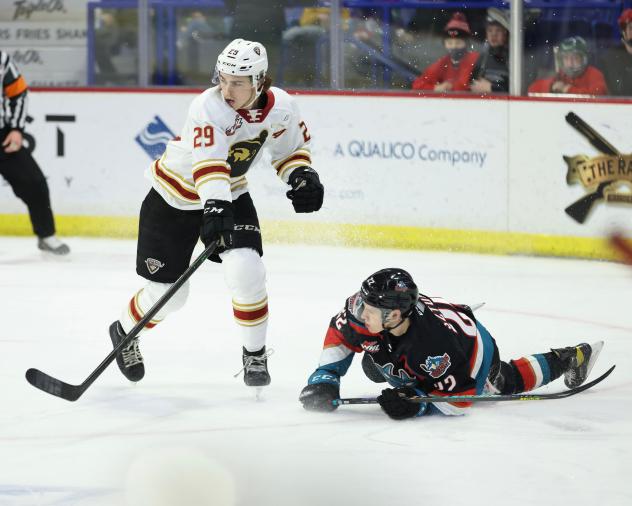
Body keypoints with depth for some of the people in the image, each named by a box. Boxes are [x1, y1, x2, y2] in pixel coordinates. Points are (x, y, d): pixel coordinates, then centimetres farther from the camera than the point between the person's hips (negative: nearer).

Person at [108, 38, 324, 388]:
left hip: (230, 195, 4)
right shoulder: (209, 106, -33)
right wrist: (215, 206, -61)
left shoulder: (281, 107, -15)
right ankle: (124, 333, 35)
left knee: (246, 271, -19)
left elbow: (292, 148, 5)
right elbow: (208, 163, -46)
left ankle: (255, 355, 2)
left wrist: (303, 176, -14)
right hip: (173, 197, -4)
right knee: (167, 293, 2)